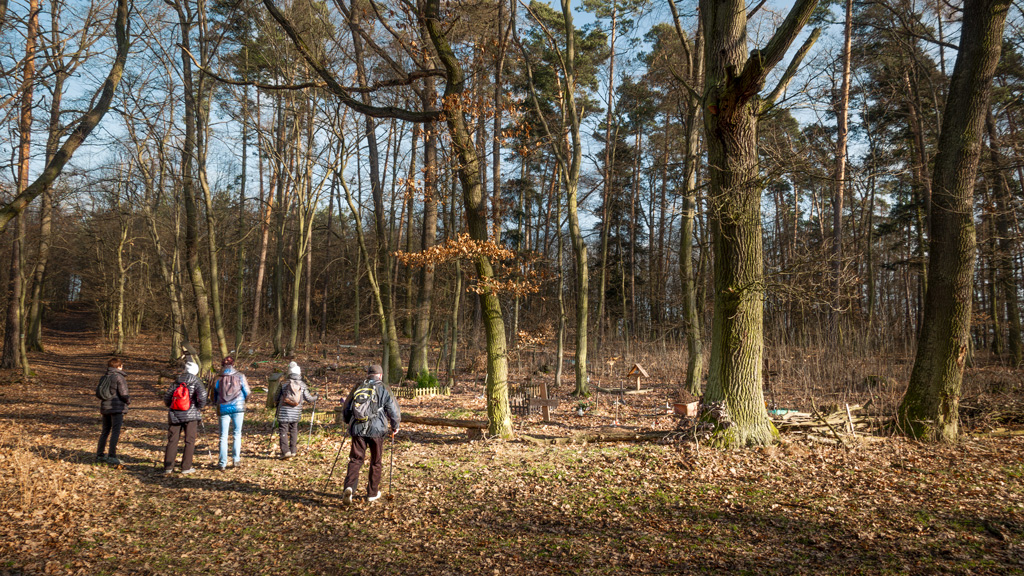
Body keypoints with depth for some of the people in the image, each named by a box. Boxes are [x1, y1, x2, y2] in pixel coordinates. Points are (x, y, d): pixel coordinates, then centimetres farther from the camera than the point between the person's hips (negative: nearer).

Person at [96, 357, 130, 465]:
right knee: (115, 432, -5)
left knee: (105, 431, 16)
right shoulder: (119, 377, -11)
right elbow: (123, 394, -15)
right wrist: (128, 401, 5)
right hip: (117, 408, -7)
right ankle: (111, 456, -8)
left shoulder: (104, 377, 12)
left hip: (105, 408, 8)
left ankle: (99, 455, 21)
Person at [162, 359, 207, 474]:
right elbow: (202, 396, -17)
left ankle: (168, 467, 10)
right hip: (190, 415, -3)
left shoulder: (176, 381, 8)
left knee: (172, 440, 9)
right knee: (189, 441, 5)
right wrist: (199, 407, 0)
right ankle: (186, 467, 5)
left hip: (174, 415, 4)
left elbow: (166, 397, 8)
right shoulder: (196, 382, -4)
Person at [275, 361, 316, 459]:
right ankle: (293, 451, 20)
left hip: (284, 412, -2)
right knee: (293, 431, 16)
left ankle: (286, 451, -11)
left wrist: (276, 403, 26)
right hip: (296, 413, 2)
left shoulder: (283, 383, -3)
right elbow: (308, 398, 3)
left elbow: (277, 397, 4)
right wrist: (316, 397, 23)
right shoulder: (302, 385, 0)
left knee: (283, 431, 0)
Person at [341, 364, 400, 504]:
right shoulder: (384, 390, 2)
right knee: (376, 462, 12)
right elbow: (393, 411, 0)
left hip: (357, 429, 2)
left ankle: (349, 486, -18)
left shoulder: (358, 387, 9)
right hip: (376, 430, -2)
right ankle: (372, 493, 19)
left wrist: (349, 422, 35)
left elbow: (346, 409, 16)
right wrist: (395, 427, 17)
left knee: (355, 459, 5)